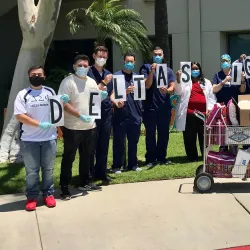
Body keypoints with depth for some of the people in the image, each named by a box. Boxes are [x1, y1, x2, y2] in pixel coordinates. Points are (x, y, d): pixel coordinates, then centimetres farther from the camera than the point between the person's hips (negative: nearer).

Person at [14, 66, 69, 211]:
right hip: (29, 140, -2)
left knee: (48, 168, 12)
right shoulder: (23, 94, -2)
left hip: (49, 138, 2)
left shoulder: (50, 92, 7)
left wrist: (63, 102, -3)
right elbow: (19, 116, -11)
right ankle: (32, 197, 16)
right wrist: (39, 124, -20)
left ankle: (48, 194, 23)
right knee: (32, 170, 6)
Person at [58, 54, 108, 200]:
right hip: (72, 128, -6)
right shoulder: (68, 82, -10)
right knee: (69, 158, 1)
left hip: (90, 126, 7)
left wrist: (101, 97, -5)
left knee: (87, 156, 17)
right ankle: (65, 188, 9)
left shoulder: (92, 82, 11)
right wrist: (80, 116, -25)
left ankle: (85, 182, 32)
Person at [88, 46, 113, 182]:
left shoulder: (108, 74, 15)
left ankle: (101, 172, 20)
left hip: (107, 112, 6)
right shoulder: (88, 73, -5)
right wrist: (103, 82, -17)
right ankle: (89, 174, 9)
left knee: (104, 145, 11)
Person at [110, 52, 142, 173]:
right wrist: (116, 102, -30)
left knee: (133, 141, 11)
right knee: (119, 142, 1)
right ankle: (117, 166, 9)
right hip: (121, 114, -4)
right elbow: (112, 94, -9)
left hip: (135, 114, 5)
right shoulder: (117, 75, -1)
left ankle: (133, 164, 22)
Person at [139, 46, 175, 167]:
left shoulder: (168, 70, 12)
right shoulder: (146, 68, 3)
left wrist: (167, 90, -18)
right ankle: (150, 158, 7)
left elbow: (172, 87, 4)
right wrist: (152, 71, -18)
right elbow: (147, 85, -8)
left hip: (165, 106, 3)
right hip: (150, 106, -3)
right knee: (150, 133, 0)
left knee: (164, 133, 7)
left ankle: (161, 157, 17)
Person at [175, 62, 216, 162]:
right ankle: (192, 157, 11)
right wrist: (178, 78, -17)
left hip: (203, 114, 2)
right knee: (190, 137, 1)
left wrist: (209, 109, 0)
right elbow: (178, 92, -5)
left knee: (204, 136, 3)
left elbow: (211, 97, 15)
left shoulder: (206, 82, 19)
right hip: (189, 114, -1)